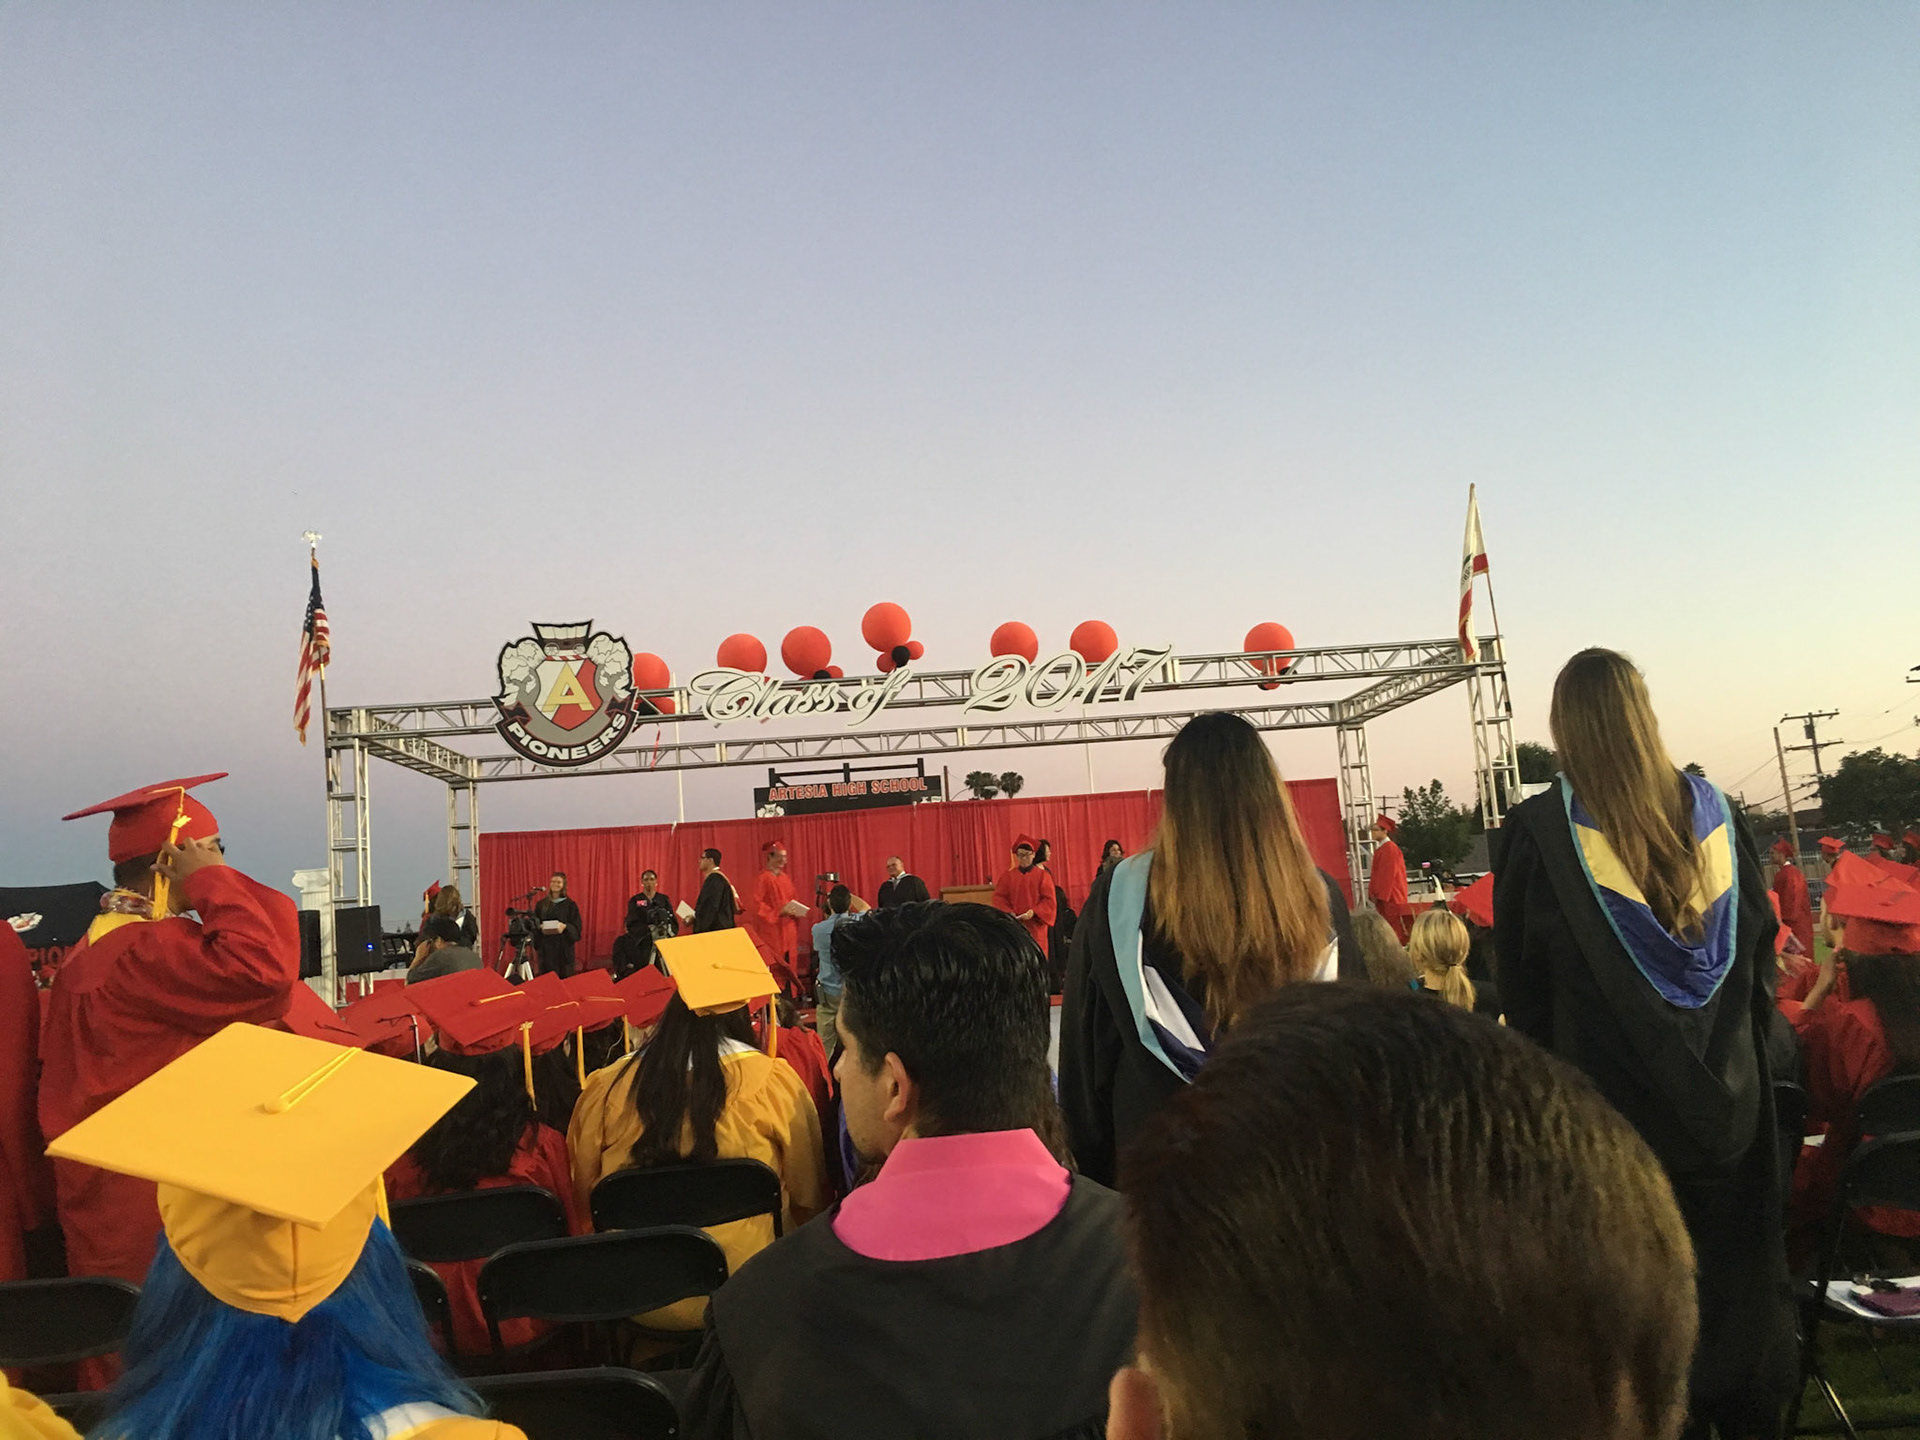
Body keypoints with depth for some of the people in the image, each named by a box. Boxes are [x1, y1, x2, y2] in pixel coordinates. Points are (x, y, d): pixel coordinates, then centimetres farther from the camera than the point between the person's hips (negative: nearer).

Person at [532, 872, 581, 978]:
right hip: (546, 947, 2)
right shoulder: (541, 904, 9)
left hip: (564, 947, -2)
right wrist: (540, 927, -11)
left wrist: (565, 926, -21)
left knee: (564, 976, 0)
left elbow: (576, 926, -2)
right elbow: (534, 923, 10)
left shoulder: (569, 904, 2)